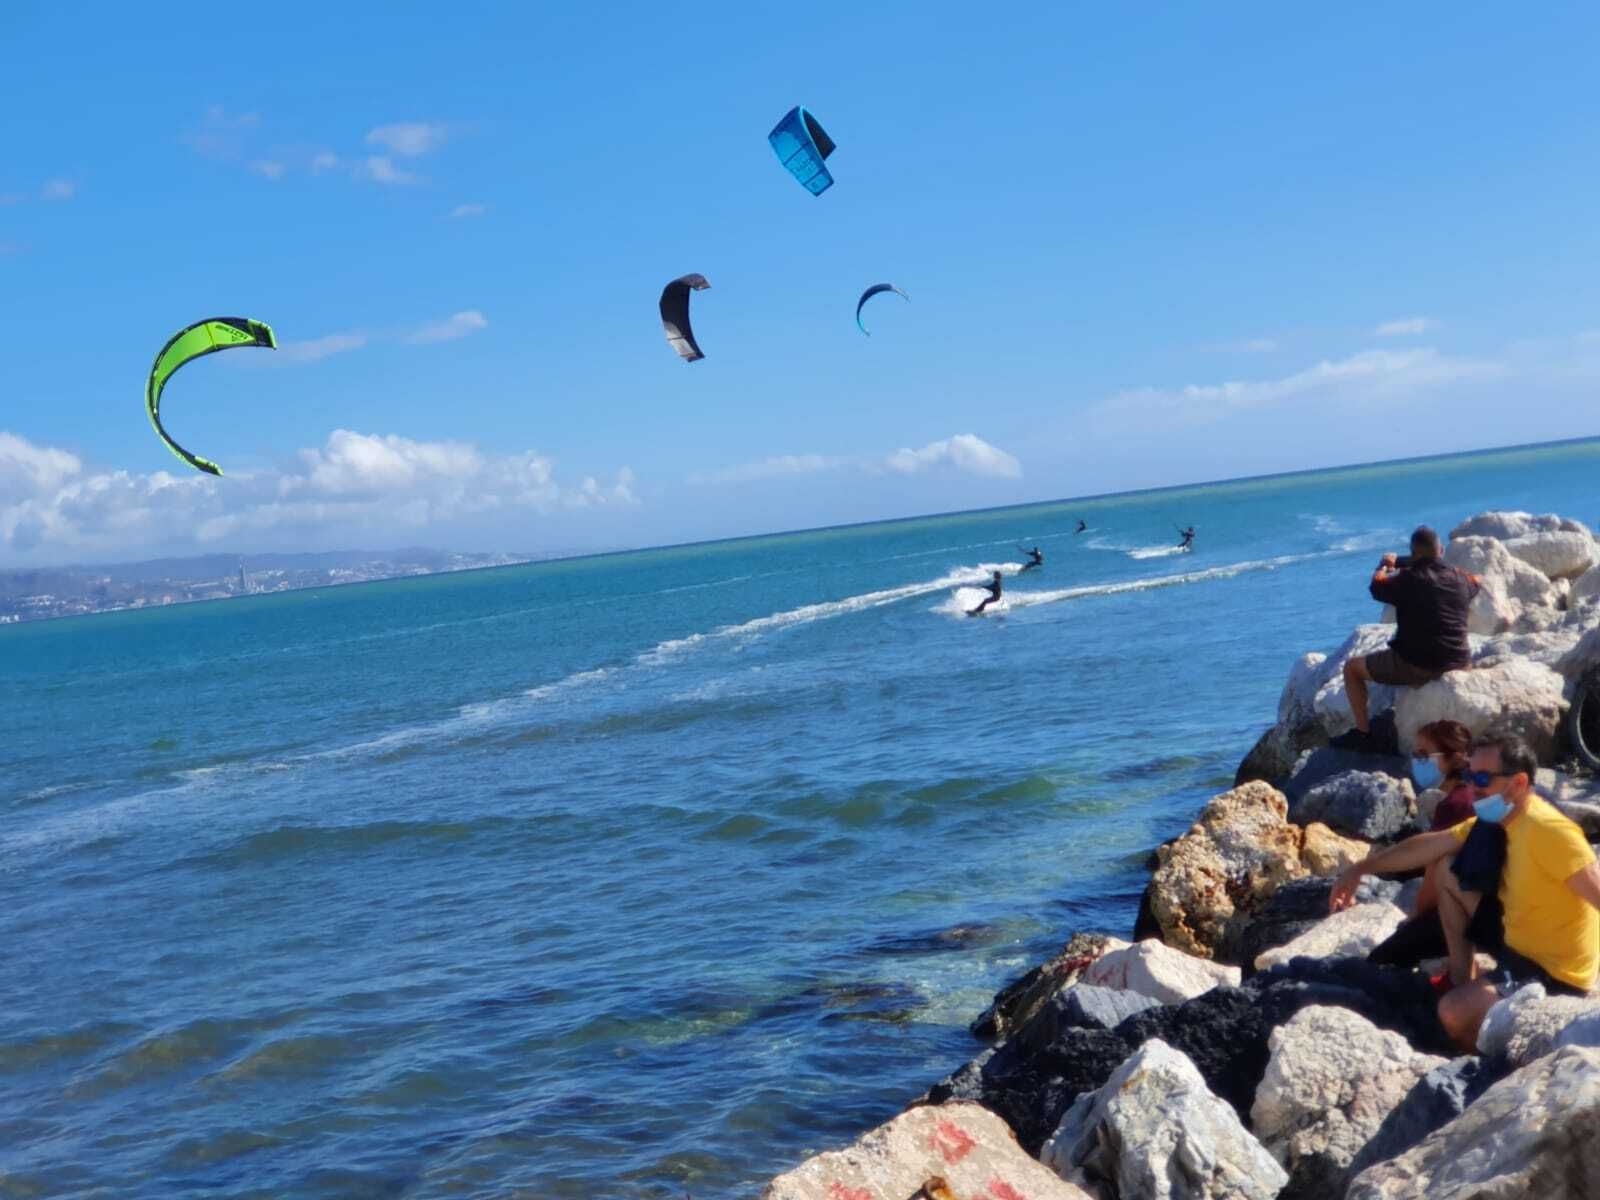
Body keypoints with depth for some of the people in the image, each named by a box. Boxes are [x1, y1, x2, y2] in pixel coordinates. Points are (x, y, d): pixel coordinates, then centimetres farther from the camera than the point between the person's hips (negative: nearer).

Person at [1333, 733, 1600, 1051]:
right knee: (1449, 875, 15)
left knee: (1454, 1012, -29)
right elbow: (1428, 845, 13)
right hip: (1519, 945, 9)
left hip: (1554, 974, -9)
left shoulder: (1548, 830, -26)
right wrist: (1359, 870, 19)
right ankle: (1464, 982, 18)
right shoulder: (1495, 820, 4)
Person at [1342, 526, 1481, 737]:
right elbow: (1476, 581, 28)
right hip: (1458, 664, 5)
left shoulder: (1408, 579, -14)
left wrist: (1385, 565, 28)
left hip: (1415, 666, -5)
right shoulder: (1459, 579, 2)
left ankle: (1363, 733, 8)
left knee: (1352, 668, 12)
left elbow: (1377, 585, 7)